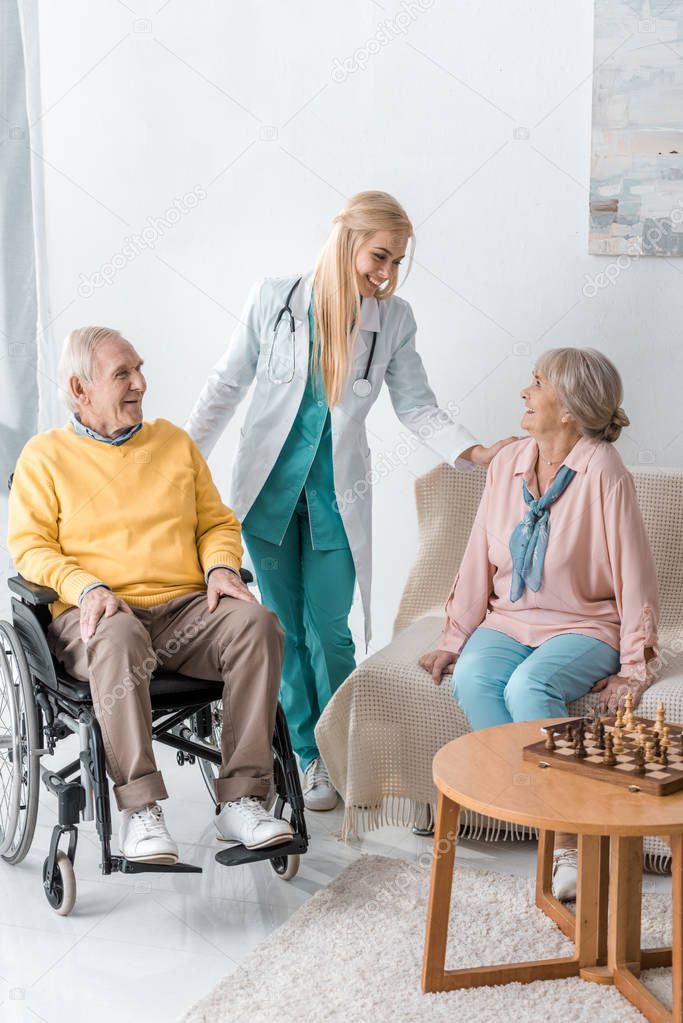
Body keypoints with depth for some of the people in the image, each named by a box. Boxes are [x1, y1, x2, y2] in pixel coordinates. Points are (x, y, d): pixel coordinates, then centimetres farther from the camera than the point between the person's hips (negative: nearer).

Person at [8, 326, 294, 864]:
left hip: (185, 605, 3)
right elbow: (30, 546, 3)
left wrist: (220, 567, -1)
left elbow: (218, 522, 22)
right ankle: (139, 810, -34)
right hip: (96, 614, -3)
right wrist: (86, 587, -16)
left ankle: (242, 799, -28)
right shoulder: (46, 455, 11)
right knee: (119, 638, -40)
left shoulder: (174, 441, 21)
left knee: (256, 621, -29)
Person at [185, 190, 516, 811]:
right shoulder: (275, 299, -8)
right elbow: (227, 386, 0)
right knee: (284, 629, 8)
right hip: (269, 487, 0)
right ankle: (303, 754, 23)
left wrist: (474, 452, -16)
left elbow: (418, 408, -1)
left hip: (337, 496, 0)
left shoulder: (394, 320, -5)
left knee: (329, 631, 1)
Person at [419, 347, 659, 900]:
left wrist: (634, 670, -11)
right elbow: (478, 561, 10)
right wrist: (454, 640, 7)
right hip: (509, 621, 5)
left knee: (528, 686, -33)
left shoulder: (603, 471, -11)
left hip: (583, 628, -5)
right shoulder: (506, 465, 6)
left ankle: (570, 840, -23)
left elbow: (634, 574, -10)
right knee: (471, 679, -26)